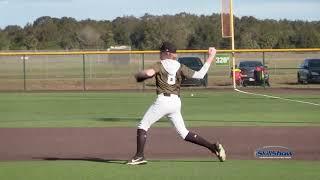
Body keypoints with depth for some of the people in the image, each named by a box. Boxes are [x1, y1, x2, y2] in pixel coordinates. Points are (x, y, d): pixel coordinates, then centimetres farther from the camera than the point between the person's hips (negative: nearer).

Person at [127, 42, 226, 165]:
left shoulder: (160, 65, 1)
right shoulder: (180, 67, 11)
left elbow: (148, 73, -18)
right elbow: (200, 75, 2)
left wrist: (138, 75, 4)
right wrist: (211, 57, 11)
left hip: (163, 101, -5)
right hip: (176, 103, 5)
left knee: (142, 126, 5)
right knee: (183, 133, 12)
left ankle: (139, 156, -6)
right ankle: (213, 147, 2)